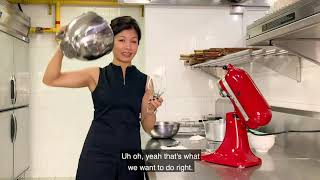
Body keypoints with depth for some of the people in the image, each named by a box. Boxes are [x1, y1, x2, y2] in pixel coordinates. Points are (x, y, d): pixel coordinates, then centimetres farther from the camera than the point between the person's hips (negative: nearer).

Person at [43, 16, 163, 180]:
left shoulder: (144, 81, 3)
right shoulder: (97, 75, -1)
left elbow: (148, 127, 5)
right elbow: (50, 80, -7)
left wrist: (150, 111, -15)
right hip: (97, 154, -2)